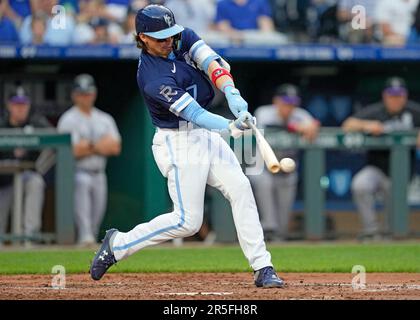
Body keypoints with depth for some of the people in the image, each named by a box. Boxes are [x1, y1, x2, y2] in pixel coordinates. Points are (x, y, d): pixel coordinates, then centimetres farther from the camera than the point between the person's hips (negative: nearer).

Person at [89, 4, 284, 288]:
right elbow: (194, 113, -32)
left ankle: (262, 268, -3)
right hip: (178, 143, -8)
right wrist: (230, 127, -46)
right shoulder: (152, 78, -25)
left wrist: (232, 95, -35)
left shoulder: (184, 38, -3)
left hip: (206, 135, 8)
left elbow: (212, 63, -17)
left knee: (241, 190, -4)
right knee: (187, 221, -8)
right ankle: (118, 245, 9)